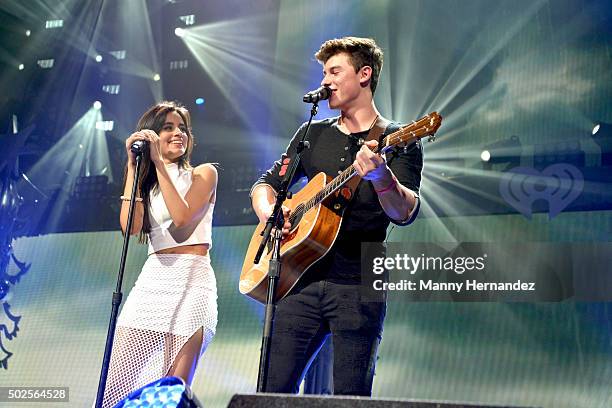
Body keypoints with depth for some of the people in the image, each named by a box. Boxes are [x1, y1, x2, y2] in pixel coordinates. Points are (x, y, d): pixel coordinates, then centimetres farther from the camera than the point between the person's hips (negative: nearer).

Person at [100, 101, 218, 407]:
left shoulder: (203, 174, 9)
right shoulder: (146, 182, 19)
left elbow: (181, 216, -10)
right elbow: (130, 226, -2)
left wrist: (159, 163, -8)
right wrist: (134, 166, 0)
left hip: (192, 281, -4)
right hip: (151, 281, 4)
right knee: (116, 381, -4)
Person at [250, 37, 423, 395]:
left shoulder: (398, 140, 1)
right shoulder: (313, 134, 17)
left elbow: (405, 213, -12)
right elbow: (267, 183, 22)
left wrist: (381, 177, -33)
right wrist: (268, 211, -1)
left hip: (358, 286, -4)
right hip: (303, 279, 4)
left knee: (351, 396, -5)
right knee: (272, 388, -1)